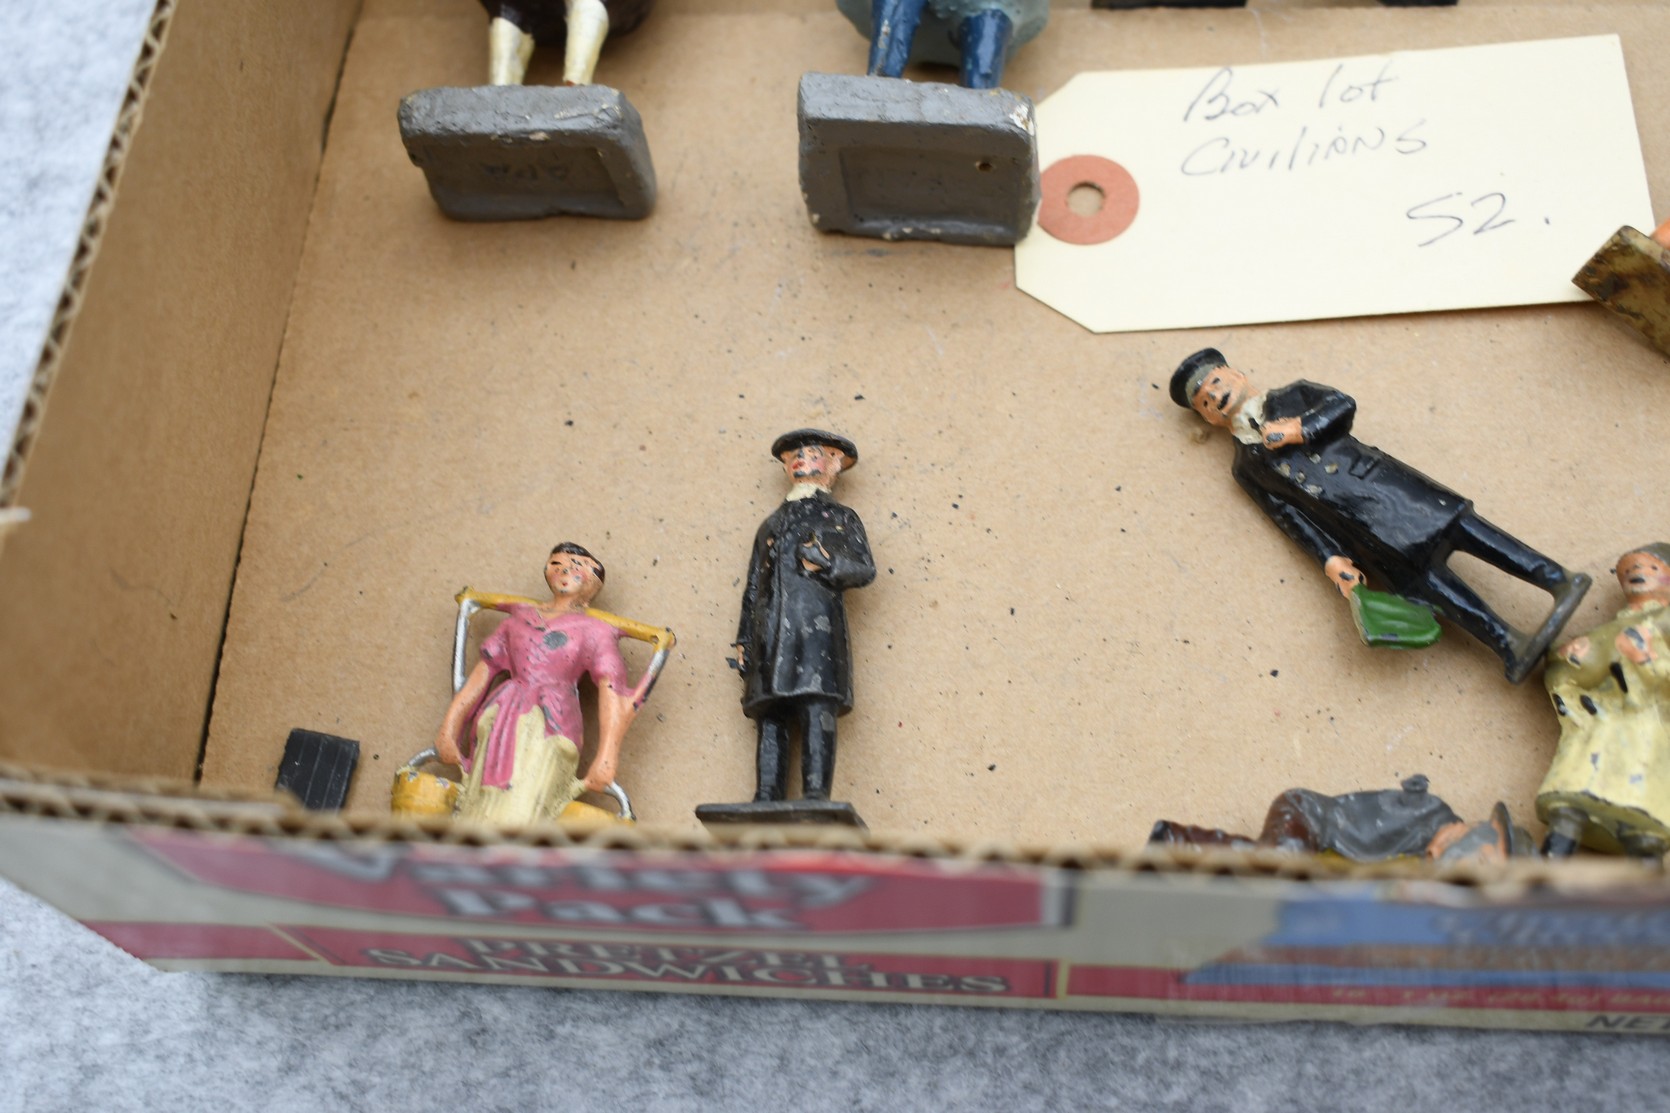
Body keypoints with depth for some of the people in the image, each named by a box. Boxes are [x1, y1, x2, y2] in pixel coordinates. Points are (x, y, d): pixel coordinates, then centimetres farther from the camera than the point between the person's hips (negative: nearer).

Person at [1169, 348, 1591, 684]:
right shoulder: (1247, 466, 15)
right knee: (1425, 574, -17)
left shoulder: (1291, 398, 20)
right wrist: (1331, 559, -8)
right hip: (1357, 518, -2)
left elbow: (1343, 405, 5)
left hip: (1381, 480, 2)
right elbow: (1290, 516, 5)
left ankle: (1556, 579, -17)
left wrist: (1298, 429, -8)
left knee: (1460, 524, -15)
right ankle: (1511, 646, -26)